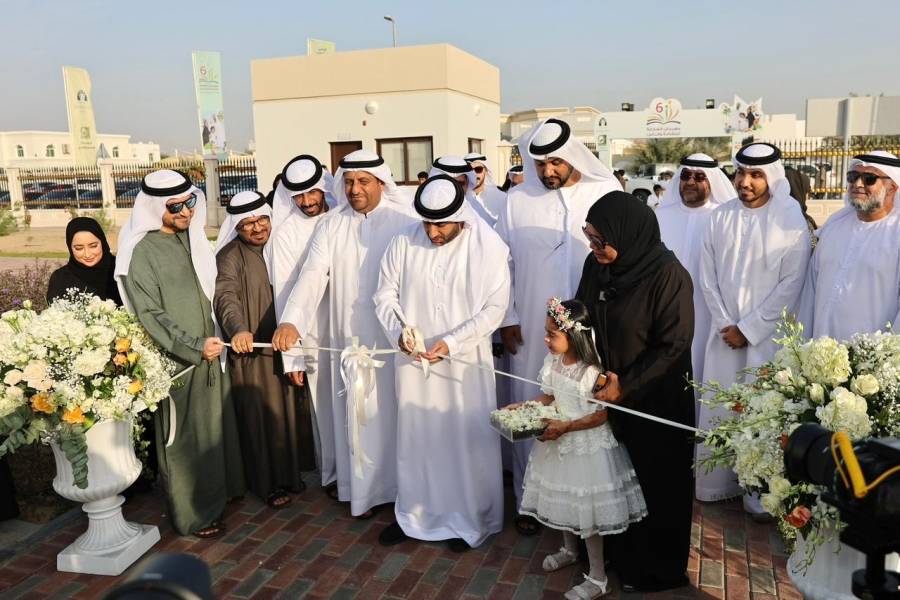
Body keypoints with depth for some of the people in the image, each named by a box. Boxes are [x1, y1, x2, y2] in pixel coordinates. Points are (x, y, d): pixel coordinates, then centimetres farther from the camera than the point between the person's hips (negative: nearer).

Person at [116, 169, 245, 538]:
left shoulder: (190, 236, 5)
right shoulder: (142, 251, -15)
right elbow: (150, 316, -16)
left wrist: (214, 338, 12)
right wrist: (195, 347, -18)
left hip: (208, 352, 7)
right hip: (177, 360, -7)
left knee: (214, 426, 18)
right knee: (183, 438, 6)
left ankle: (217, 491, 37)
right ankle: (193, 515, 21)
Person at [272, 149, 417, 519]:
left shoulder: (404, 220, -4)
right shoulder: (331, 227, 5)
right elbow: (312, 275, -6)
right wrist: (292, 321, -21)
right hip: (350, 339, 3)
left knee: (396, 411, 8)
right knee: (359, 414, 10)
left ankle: (404, 486, 25)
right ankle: (365, 490, 25)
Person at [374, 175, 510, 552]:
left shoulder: (489, 246, -9)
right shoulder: (403, 243, -3)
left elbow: (495, 306, -10)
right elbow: (386, 295, 3)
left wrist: (452, 342, -19)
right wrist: (398, 331, -15)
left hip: (466, 362, -2)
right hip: (413, 360, 3)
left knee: (468, 441, 7)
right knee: (414, 438, 13)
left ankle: (471, 519, 28)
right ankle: (413, 513, 32)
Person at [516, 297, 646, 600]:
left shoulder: (592, 372, -27)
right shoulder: (552, 362, -5)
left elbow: (601, 415, -22)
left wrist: (565, 427, -27)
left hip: (587, 447, -7)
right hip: (558, 442, 7)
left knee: (586, 509, 3)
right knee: (563, 499, 23)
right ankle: (569, 550, 49)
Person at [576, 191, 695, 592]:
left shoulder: (668, 276, -21)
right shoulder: (595, 265, -3)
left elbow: (673, 345, -18)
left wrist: (626, 385, -18)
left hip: (654, 401, -5)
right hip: (605, 392, 5)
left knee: (653, 483, 12)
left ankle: (655, 568, 35)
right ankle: (615, 551, 40)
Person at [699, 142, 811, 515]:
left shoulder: (791, 221, -6)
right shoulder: (721, 217, 3)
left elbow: (790, 285, -9)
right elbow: (708, 277, 4)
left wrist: (749, 329, -10)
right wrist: (725, 325, -4)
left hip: (767, 335, -3)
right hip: (724, 333, 3)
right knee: (718, 410, 7)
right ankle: (717, 482, 22)